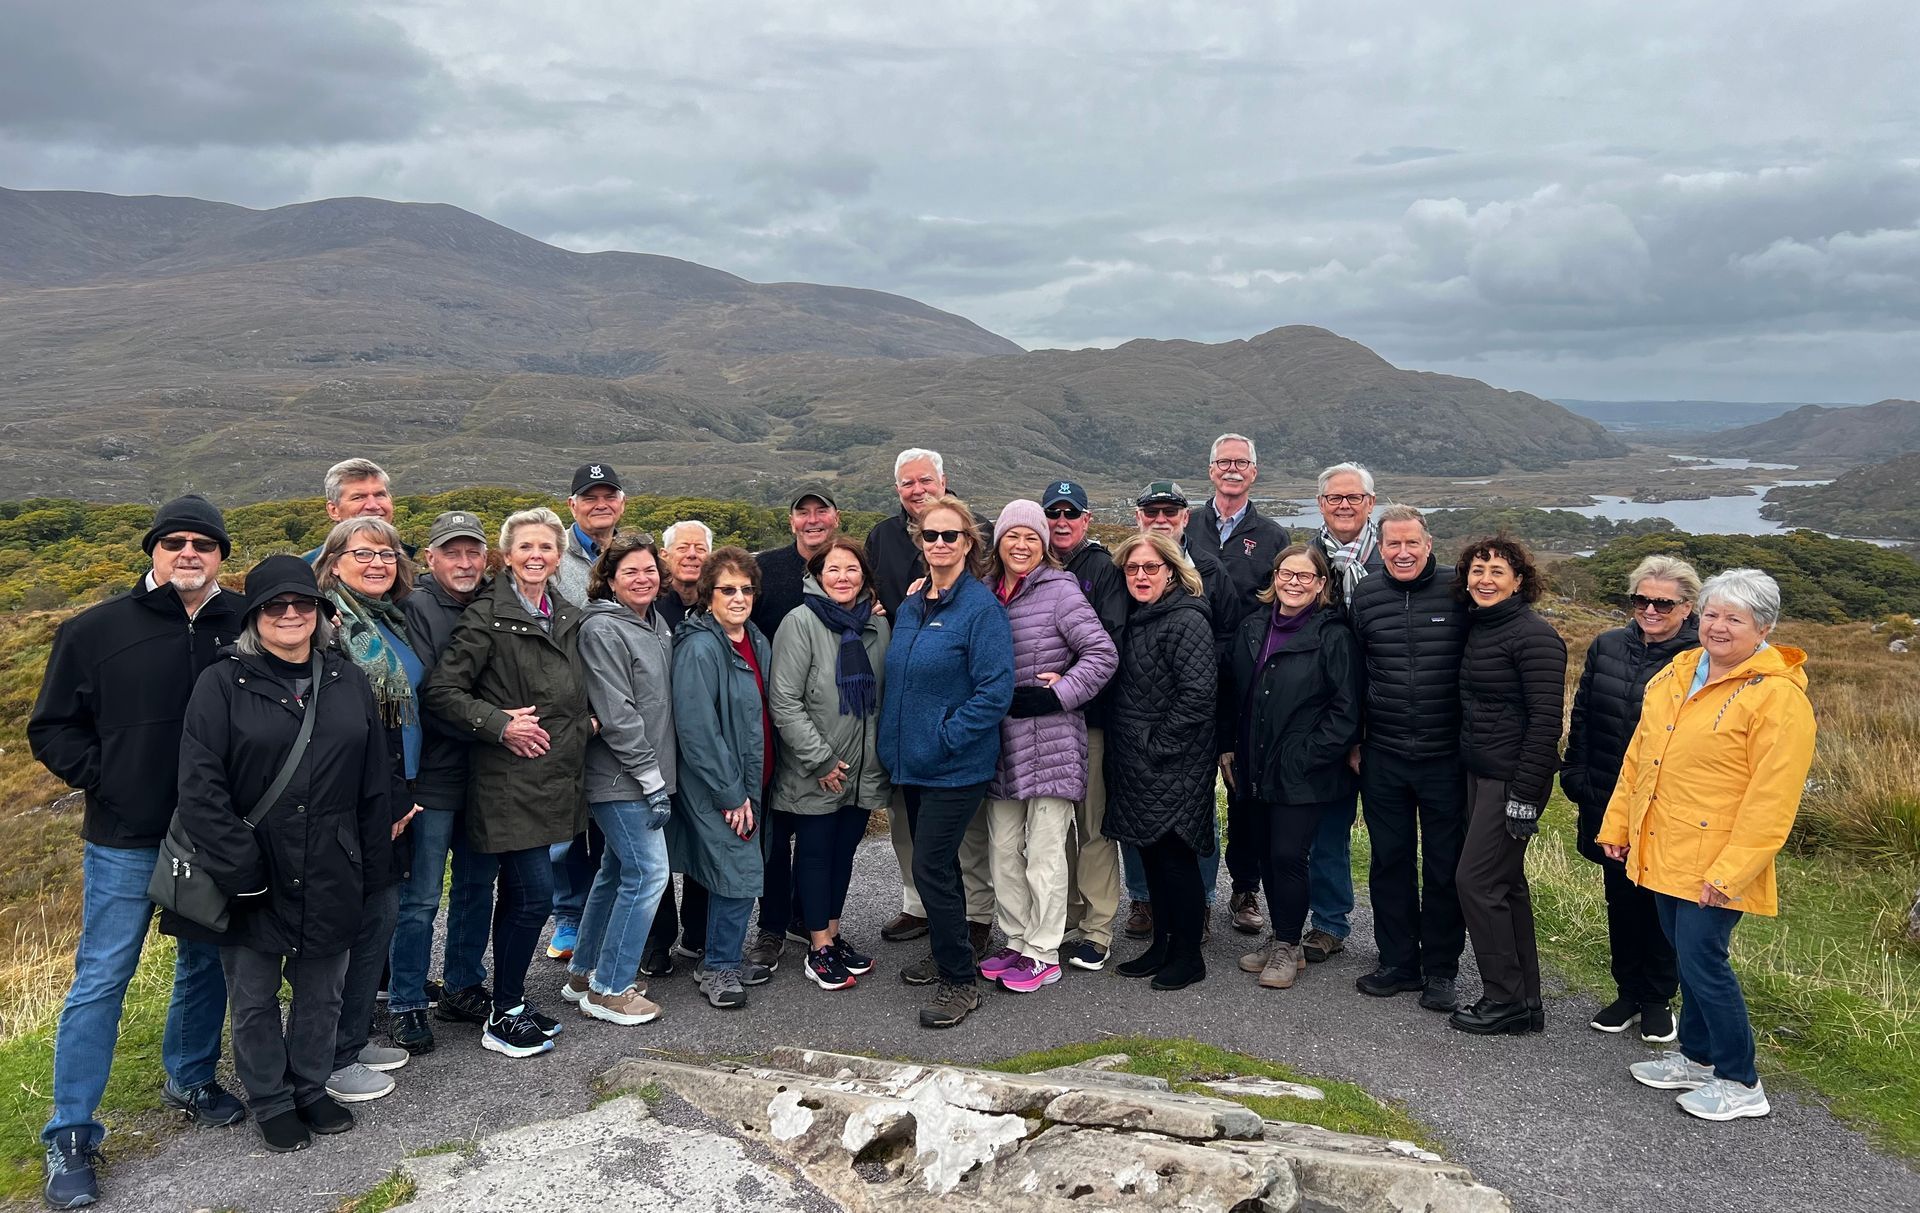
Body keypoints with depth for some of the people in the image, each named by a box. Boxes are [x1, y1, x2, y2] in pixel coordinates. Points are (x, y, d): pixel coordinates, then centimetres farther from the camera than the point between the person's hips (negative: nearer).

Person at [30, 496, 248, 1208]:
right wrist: (104, 781, -8)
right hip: (125, 837, -2)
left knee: (206, 963, 16)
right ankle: (70, 1137, 13)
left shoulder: (245, 624, -1)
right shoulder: (96, 631, -4)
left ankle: (191, 1080, 37)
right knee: (101, 978, 2)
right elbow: (52, 728, 3)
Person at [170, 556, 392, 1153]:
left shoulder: (349, 681, 4)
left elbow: (376, 781, 7)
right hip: (253, 878, -3)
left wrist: (369, 867, 4)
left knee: (322, 993, 15)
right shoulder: (223, 684, -7)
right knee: (255, 998, 12)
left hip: (330, 878, 3)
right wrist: (239, 872, -15)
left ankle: (312, 1088, 35)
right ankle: (272, 1103, 30)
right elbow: (200, 789, -11)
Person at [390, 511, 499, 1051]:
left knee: (477, 889, 16)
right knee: (421, 898, 2)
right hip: (433, 778, -6)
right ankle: (405, 1005, 16)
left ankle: (464, 988, 30)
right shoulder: (416, 608, -9)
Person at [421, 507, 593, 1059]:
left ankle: (510, 1004, 26)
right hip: (509, 779, -7)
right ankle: (503, 1017, 7)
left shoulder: (569, 617, 12)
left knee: (518, 894, 15)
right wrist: (499, 723, -18)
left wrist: (585, 720, 7)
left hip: (554, 777, 7)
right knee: (535, 894, -8)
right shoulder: (487, 617, -10)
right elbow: (441, 689, -14)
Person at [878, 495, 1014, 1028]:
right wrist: (895, 740, 10)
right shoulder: (910, 605, 9)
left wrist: (946, 738, -20)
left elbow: (996, 689, -19)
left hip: (956, 766, -7)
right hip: (912, 762, 8)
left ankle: (960, 981, 7)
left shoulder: (981, 607, -14)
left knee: (931, 867, -7)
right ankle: (948, 955, 34)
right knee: (934, 862, 17)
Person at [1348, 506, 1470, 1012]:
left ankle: (1440, 971, 20)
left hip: (1446, 757, -2)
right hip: (1382, 757, 2)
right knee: (1390, 861, 11)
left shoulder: (1457, 594, -5)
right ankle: (1398, 963, 25)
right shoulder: (1365, 596, 3)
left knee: (1445, 865, 7)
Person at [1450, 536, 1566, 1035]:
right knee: (1506, 883, 13)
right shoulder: (1477, 628, 11)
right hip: (1481, 774, 9)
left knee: (1477, 881, -6)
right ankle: (1525, 1001, 23)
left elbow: (1546, 720, -19)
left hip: (1512, 779, -9)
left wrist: (1525, 794, -20)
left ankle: (1506, 1001, 7)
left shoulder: (1534, 636, -15)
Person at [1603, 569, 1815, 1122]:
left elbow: (1771, 798, -18)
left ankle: (1740, 1083, 14)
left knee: (1702, 960, -3)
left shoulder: (1778, 697, -15)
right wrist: (1616, 825, 14)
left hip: (1713, 864, -7)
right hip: (1663, 851, 7)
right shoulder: (1676, 673, 8)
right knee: (1689, 957, 18)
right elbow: (1638, 758, 14)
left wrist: (1730, 871, -20)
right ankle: (1697, 1058, 34)